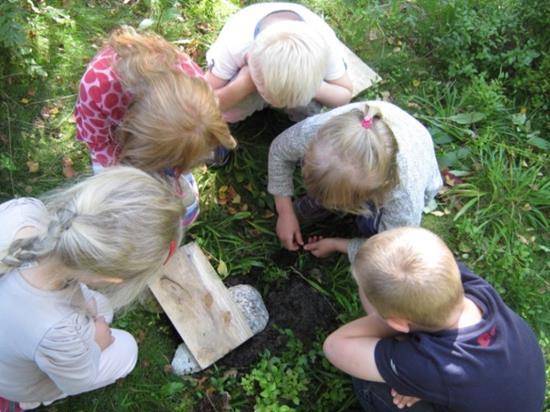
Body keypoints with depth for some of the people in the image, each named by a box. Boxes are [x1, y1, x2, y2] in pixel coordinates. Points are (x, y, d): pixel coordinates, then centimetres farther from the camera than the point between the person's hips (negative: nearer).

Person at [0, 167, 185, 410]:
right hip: (23, 383, -5)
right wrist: (94, 342, -4)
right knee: (125, 349, 17)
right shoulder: (56, 335, -47)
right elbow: (79, 380, -22)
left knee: (101, 307, 23)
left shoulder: (20, 210, -36)